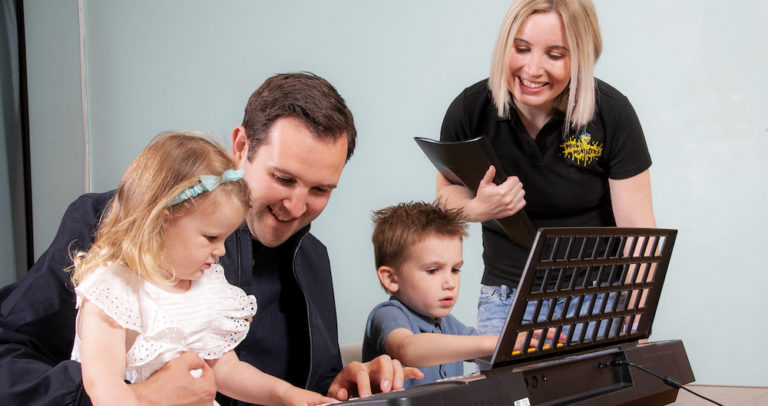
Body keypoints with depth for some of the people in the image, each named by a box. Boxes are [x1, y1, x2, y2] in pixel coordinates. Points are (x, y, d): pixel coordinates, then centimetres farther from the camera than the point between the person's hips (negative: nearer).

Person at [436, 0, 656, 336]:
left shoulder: (612, 113, -15)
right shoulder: (469, 110, -11)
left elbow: (637, 231, -13)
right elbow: (447, 192, 6)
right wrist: (478, 209, -19)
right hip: (506, 296, 2)